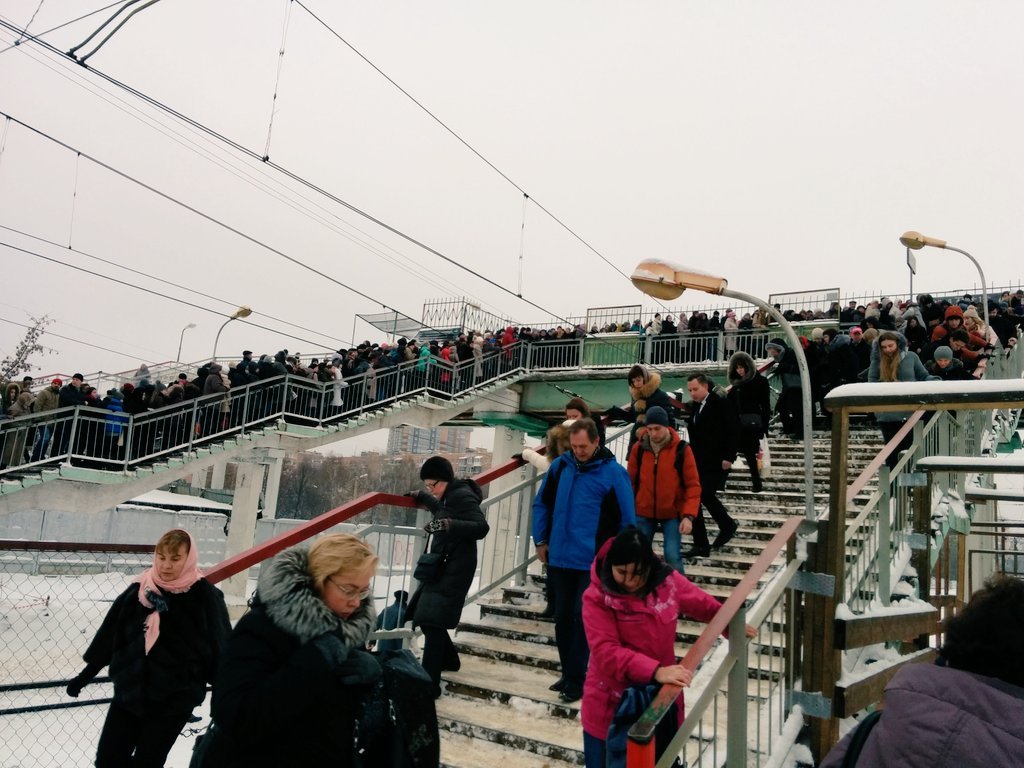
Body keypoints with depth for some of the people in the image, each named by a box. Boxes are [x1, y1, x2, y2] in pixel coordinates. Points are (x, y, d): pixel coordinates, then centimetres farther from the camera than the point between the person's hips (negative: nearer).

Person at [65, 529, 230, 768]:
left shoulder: (205, 596, -13)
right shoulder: (139, 590, -2)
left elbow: (220, 650, -8)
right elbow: (110, 634, 8)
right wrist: (85, 676, 14)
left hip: (173, 700, -4)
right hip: (129, 691, 4)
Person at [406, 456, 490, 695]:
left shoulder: (462, 496, -16)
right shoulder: (450, 496, 12)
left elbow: (482, 528, -26)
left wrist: (448, 525, -37)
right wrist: (421, 497, 33)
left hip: (454, 569, -10)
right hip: (442, 566, 10)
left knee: (432, 622, -14)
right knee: (426, 616, 17)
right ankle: (448, 660, 36)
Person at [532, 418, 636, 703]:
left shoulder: (613, 472, -10)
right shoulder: (559, 466, 2)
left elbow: (628, 519, -5)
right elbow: (541, 504, 13)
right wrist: (540, 541, 10)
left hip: (594, 562, -5)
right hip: (559, 559, 5)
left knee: (583, 620, 0)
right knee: (562, 618, 13)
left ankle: (575, 681, 13)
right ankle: (567, 673, 28)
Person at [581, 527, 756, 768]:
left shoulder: (667, 581, -7)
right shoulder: (597, 597, -19)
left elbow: (704, 605, 14)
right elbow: (606, 651, -28)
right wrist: (655, 671, -37)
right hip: (609, 708, -3)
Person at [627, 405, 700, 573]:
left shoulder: (681, 449, -10)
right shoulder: (638, 448, -4)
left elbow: (693, 485, -8)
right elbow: (631, 481, 6)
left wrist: (688, 515, -16)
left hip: (672, 514, -3)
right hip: (643, 513, 3)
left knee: (672, 556, -7)